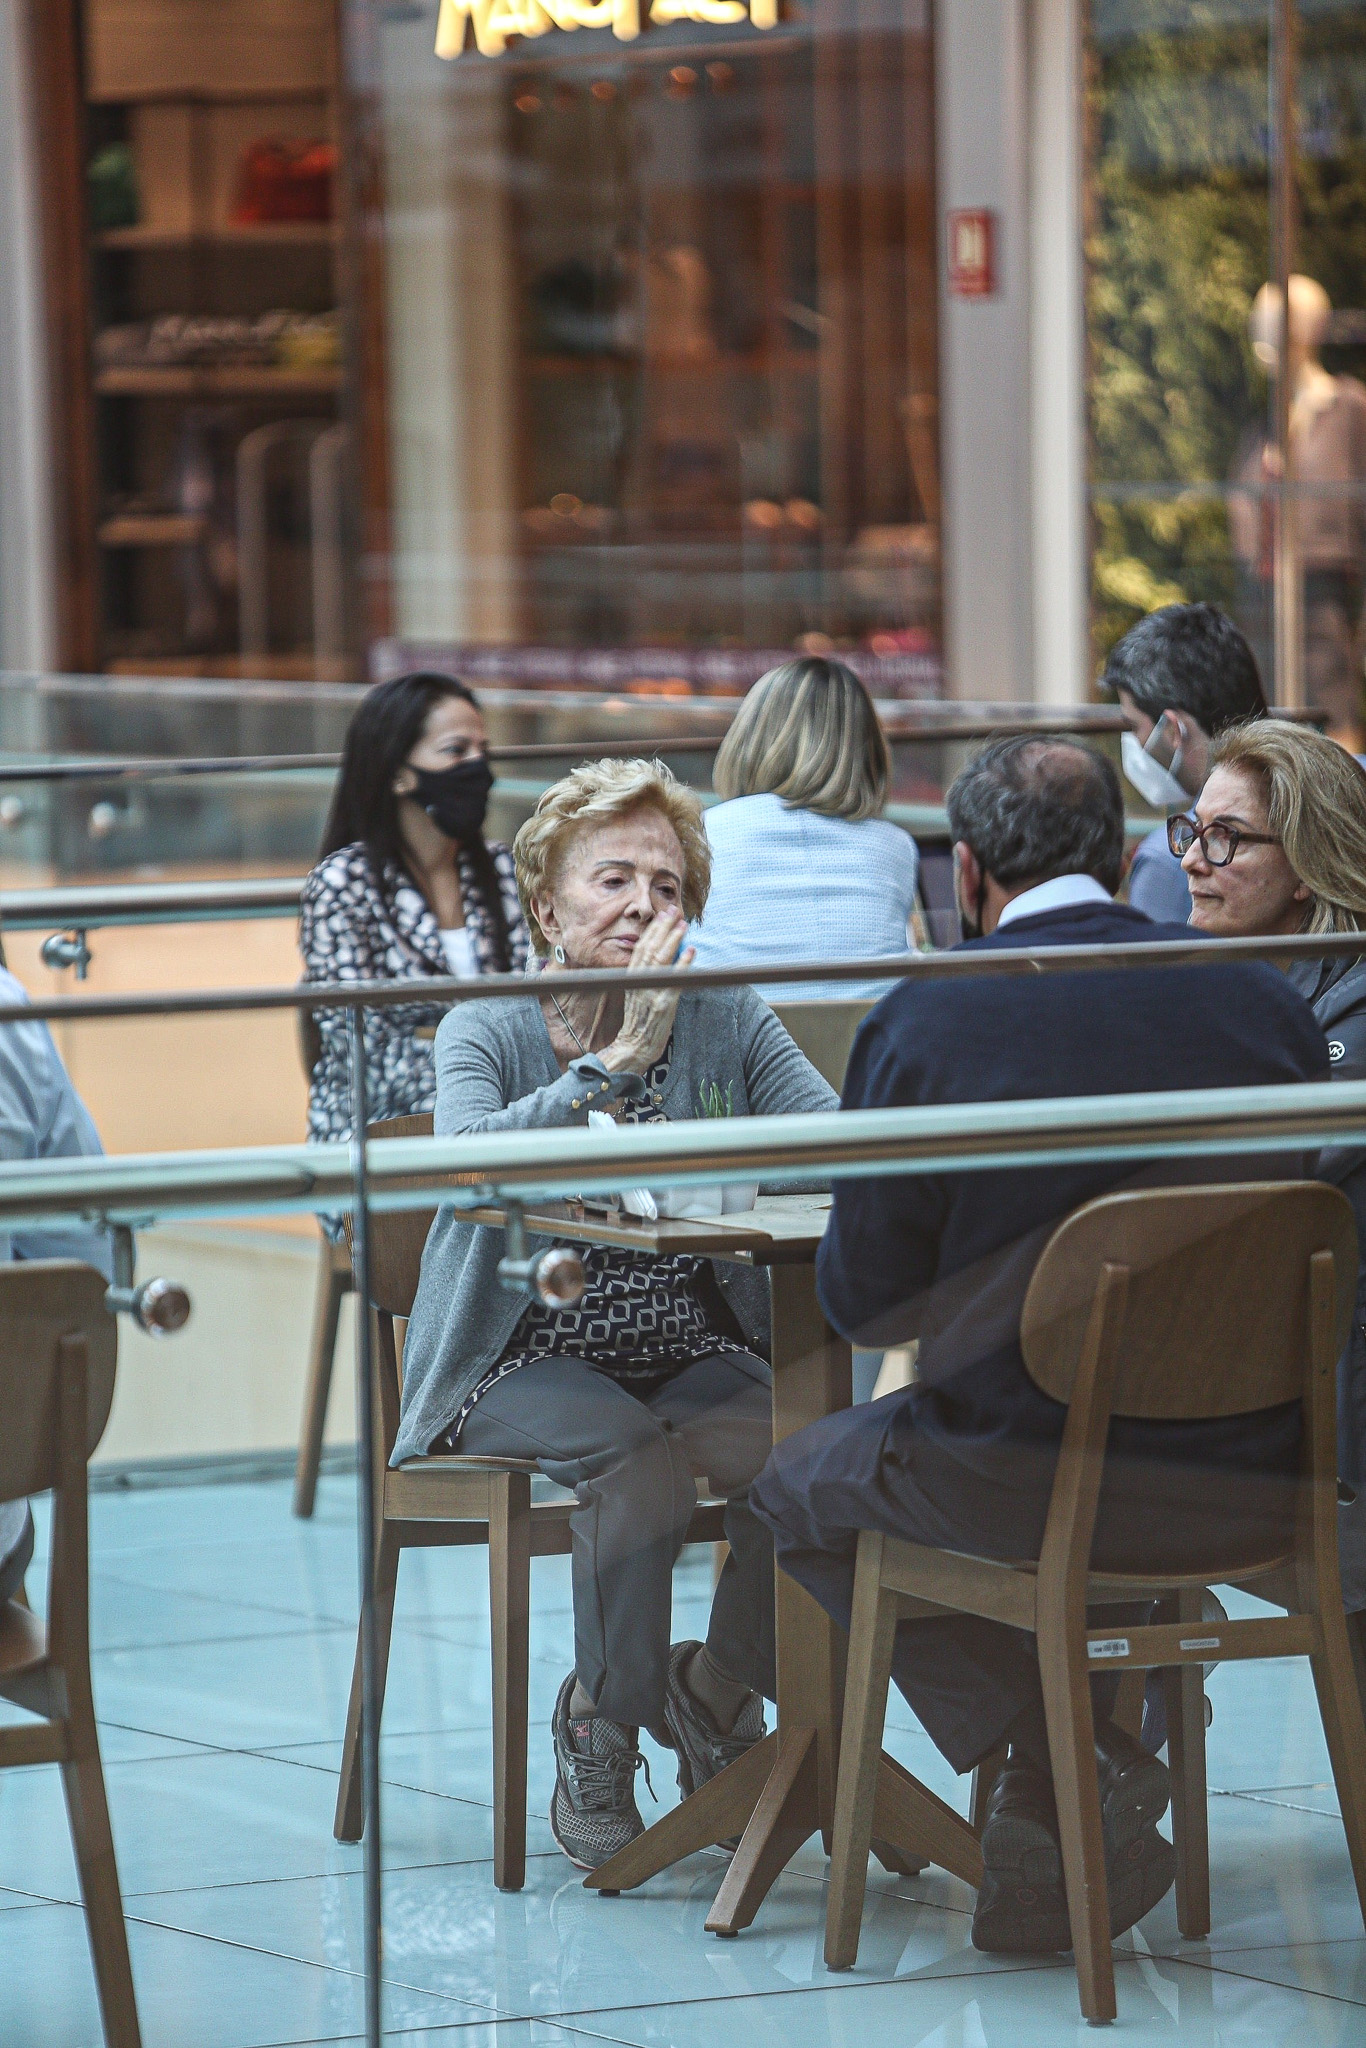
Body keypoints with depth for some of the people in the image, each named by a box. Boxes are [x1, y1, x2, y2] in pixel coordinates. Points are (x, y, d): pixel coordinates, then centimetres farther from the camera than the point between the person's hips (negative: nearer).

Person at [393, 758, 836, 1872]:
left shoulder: (731, 1022, 5)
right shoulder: (487, 1030, -4)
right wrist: (617, 1060, -28)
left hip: (695, 1353, 3)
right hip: (528, 1356, -3)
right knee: (640, 1460, -34)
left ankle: (716, 1691, 2)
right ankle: (601, 1727, -7)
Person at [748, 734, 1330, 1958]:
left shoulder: (924, 1021, -11)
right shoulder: (1270, 1005, -1)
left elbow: (861, 1300, -7)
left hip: (1021, 1485, -4)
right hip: (1247, 1490, 4)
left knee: (795, 1486, 24)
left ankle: (1070, 1758, 6)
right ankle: (1040, 1852, 31)